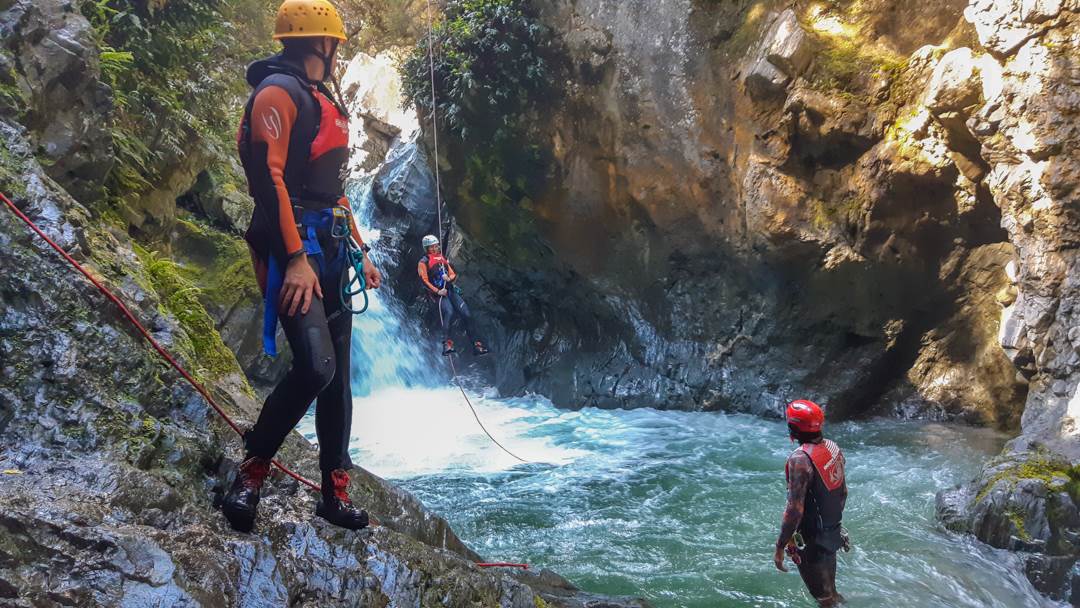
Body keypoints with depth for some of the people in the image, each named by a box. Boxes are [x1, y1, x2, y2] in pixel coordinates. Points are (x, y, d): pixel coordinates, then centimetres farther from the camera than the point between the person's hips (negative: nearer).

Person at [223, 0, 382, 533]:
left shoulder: (323, 104, 23)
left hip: (330, 249, 10)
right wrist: (295, 258, -25)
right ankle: (251, 471, -3)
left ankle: (335, 493, 13)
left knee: (337, 374, 7)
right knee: (315, 366, -21)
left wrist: (359, 250, 22)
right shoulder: (278, 91, -7)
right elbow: (269, 178, -18)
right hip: (293, 248, -9)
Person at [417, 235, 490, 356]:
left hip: (451, 290, 6)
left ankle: (477, 345, -7)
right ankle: (447, 344, -40)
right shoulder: (423, 262, 5)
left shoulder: (443, 259, 24)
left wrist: (449, 278, -5)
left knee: (466, 314, -9)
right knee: (449, 312, -32)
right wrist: (437, 291, -16)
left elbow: (453, 274, 20)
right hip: (438, 293, -6)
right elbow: (424, 280, -5)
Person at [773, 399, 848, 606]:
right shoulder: (833, 447, -2)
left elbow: (795, 511, -27)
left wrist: (780, 548, -19)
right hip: (834, 533, 8)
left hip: (812, 541, -8)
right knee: (830, 591, 25)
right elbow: (843, 492, 11)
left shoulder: (800, 459, -27)